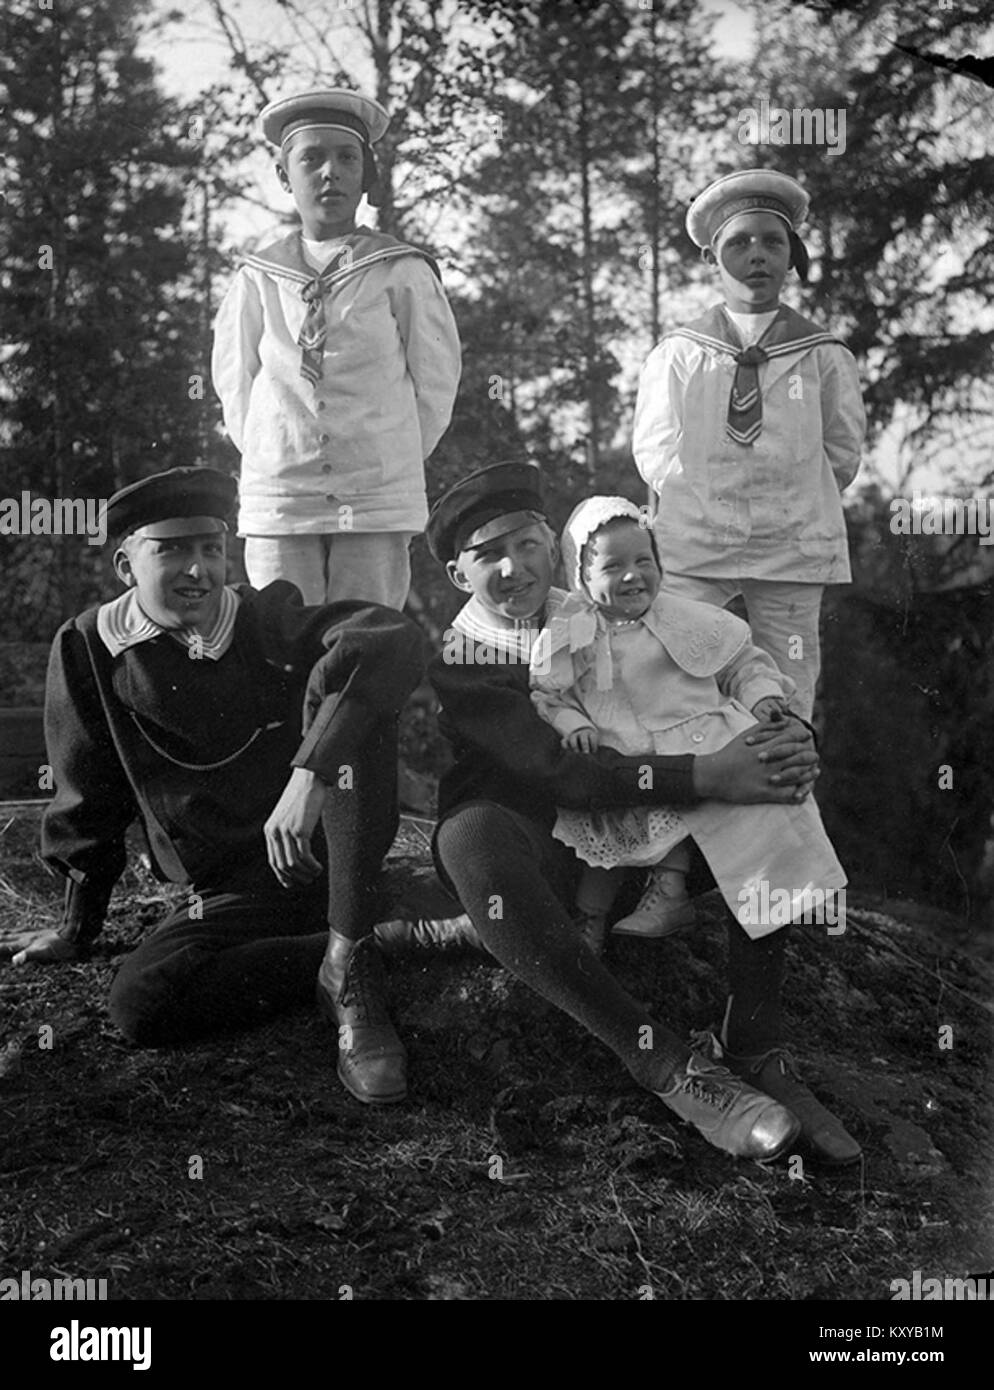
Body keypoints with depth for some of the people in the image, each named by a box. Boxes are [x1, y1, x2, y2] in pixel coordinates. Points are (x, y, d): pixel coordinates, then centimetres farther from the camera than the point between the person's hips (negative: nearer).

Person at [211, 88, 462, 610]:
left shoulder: (403, 273, 2)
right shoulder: (257, 279, 7)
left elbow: (436, 381, 7)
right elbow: (233, 382, 16)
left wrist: (389, 459, 9)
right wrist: (274, 459, 11)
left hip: (378, 507, -1)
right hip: (277, 503, 1)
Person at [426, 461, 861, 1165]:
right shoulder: (457, 666, -5)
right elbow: (559, 769, -21)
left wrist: (796, 737, -18)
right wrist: (705, 776, -30)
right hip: (538, 862, -4)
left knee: (768, 785, -14)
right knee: (471, 831, -37)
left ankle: (759, 1049, -22)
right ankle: (669, 1066, -38)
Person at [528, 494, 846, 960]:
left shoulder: (686, 620, 8)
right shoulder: (566, 638, 4)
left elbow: (742, 661, 16)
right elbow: (545, 695, 7)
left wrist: (762, 695, -1)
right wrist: (571, 724, -11)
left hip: (704, 738, 1)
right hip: (624, 762, 0)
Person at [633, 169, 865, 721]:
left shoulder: (825, 358, 4)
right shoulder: (675, 355, 4)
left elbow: (842, 452, 13)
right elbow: (652, 449, 11)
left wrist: (787, 504, 8)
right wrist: (700, 498, 2)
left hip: (793, 548, 0)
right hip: (691, 549, 0)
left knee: (786, 704, 2)